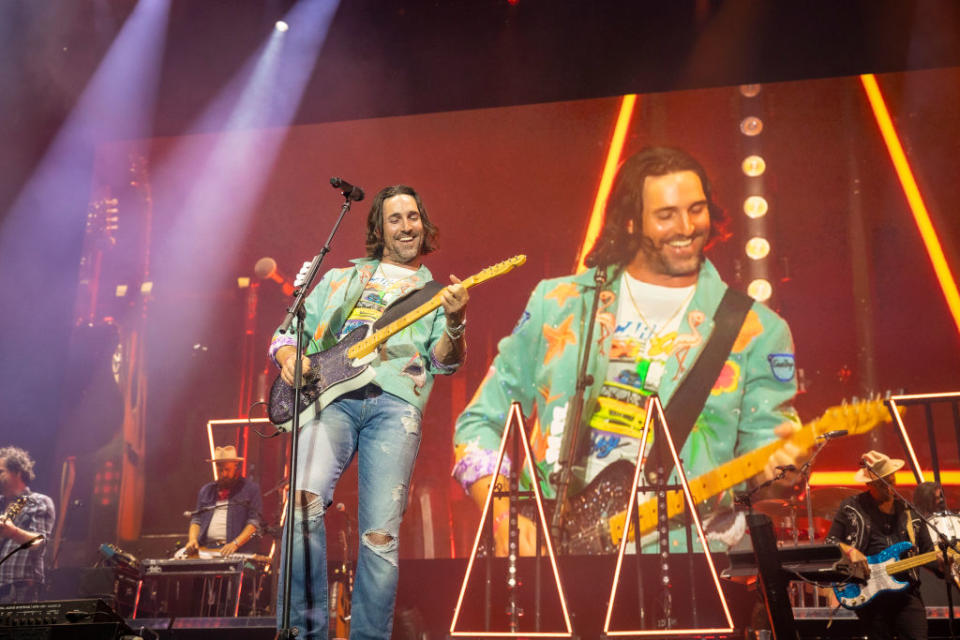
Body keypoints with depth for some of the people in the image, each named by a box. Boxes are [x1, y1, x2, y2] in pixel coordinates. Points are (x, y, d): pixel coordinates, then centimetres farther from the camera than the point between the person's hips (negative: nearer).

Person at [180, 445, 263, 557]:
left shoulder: (251, 489, 6)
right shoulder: (206, 490, 21)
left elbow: (255, 521, -1)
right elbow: (197, 519, 21)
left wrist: (235, 543, -13)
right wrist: (192, 539, 2)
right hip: (206, 550, 5)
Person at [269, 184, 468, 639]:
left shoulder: (435, 293, 22)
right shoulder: (342, 279, 26)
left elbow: (444, 362, 7)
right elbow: (288, 331, 27)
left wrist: (454, 324, -14)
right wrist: (289, 356, 4)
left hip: (395, 401, 0)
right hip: (330, 396, 1)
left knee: (381, 535, -13)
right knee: (305, 500, -24)